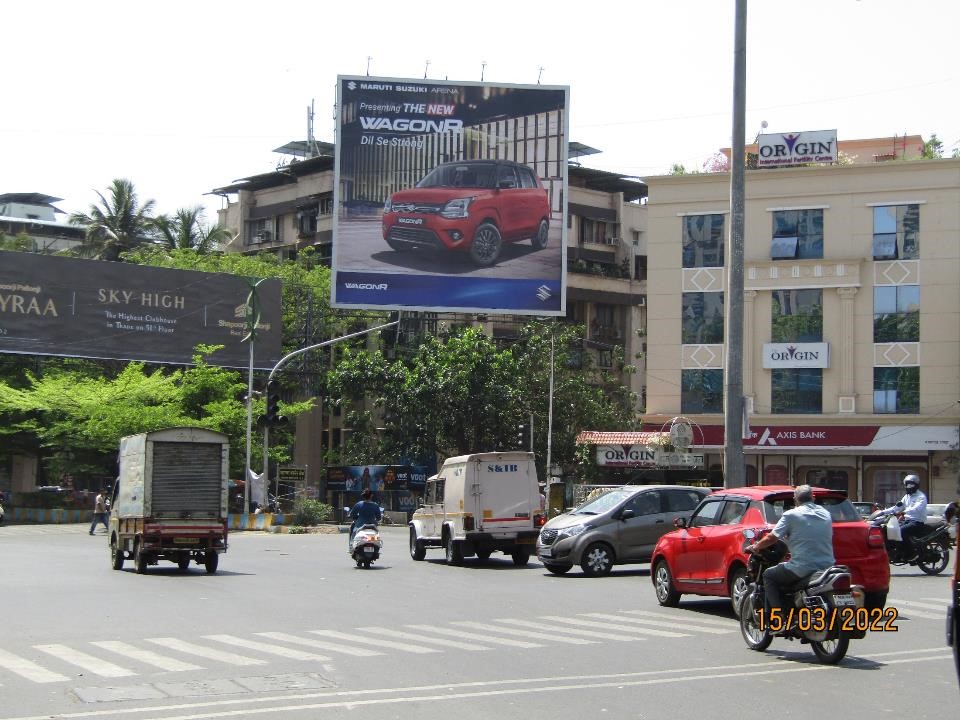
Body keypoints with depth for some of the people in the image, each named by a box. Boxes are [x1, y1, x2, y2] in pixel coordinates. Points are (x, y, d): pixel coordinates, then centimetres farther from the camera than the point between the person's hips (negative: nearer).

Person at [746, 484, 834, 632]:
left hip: (802, 568, -7)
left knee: (769, 576, 12)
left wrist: (754, 547, 14)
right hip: (827, 566, 7)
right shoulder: (825, 514, 13)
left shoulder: (791, 515, -3)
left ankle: (783, 617, 0)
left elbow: (772, 538, -4)